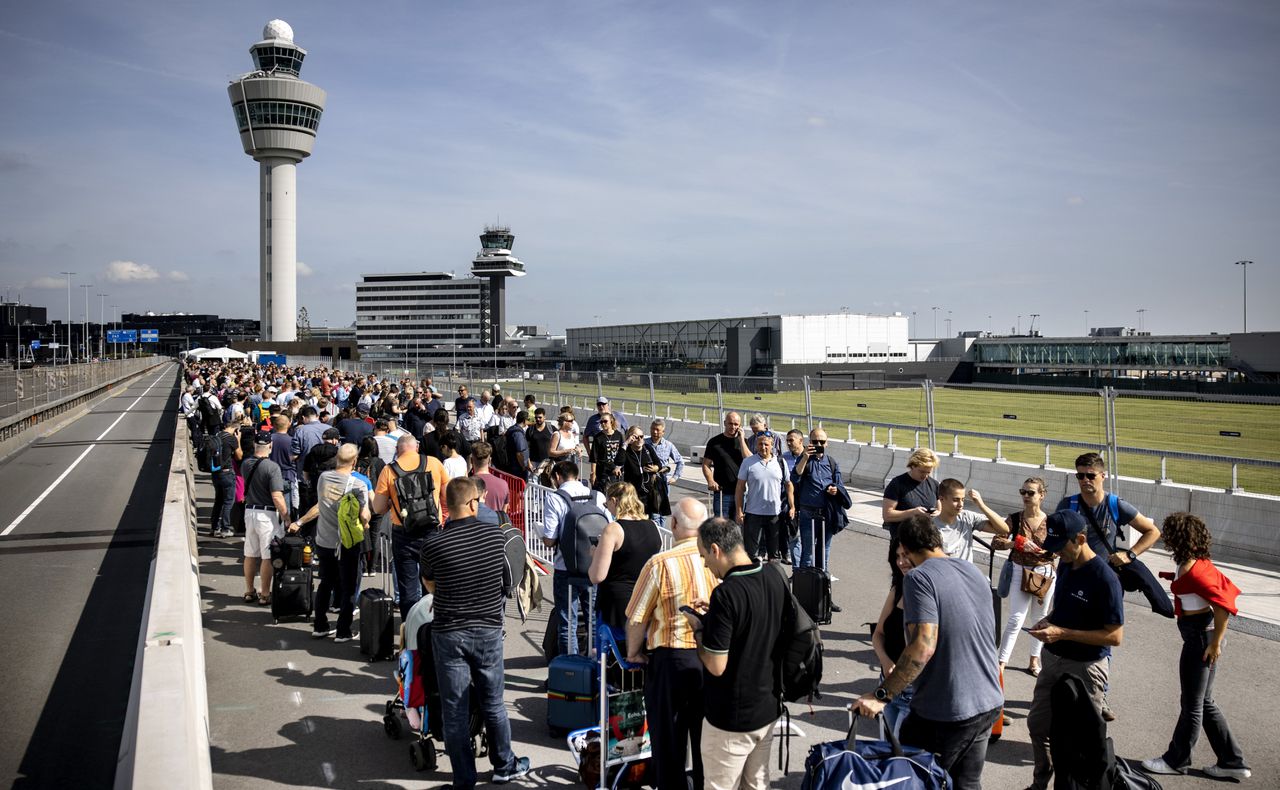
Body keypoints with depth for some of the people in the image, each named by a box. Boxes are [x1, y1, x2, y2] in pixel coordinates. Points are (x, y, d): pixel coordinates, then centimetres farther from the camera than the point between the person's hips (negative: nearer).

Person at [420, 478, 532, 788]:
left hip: (449, 634, -2)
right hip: (489, 630, 2)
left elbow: (429, 585, 3)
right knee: (493, 703, 19)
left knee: (455, 711, 9)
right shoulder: (495, 533, -8)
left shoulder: (433, 543, -14)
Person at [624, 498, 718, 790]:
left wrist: (633, 652, 6)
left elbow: (637, 618, -12)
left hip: (671, 660, -4)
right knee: (707, 735, 20)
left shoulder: (661, 564, -17)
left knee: (669, 737, 13)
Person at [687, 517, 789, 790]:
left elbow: (716, 666, -24)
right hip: (769, 707, 7)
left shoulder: (726, 594, -27)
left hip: (732, 719, -7)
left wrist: (698, 628, -9)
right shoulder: (777, 579, -4)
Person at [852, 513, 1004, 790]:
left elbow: (924, 646, -27)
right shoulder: (976, 573, 7)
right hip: (988, 704, 7)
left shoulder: (919, 578, -17)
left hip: (945, 713, -7)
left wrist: (881, 695, -23)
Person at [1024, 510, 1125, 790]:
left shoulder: (1105, 579, -23)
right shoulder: (1065, 565, 1)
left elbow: (1115, 636, -22)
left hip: (1084, 669, -8)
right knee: (1038, 724, 18)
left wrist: (1063, 633, -25)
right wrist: (1047, 621, -4)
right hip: (1053, 659, 8)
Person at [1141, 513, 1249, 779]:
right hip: (1200, 633, 10)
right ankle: (1232, 762, 26)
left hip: (1201, 636, -10)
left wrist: (1216, 642, -19)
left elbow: (1225, 605, -26)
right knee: (1204, 702, 19)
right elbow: (1222, 586, 13)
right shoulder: (1197, 562, 4)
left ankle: (1176, 760, 22)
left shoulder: (1192, 570, -24)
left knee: (1192, 703, 7)